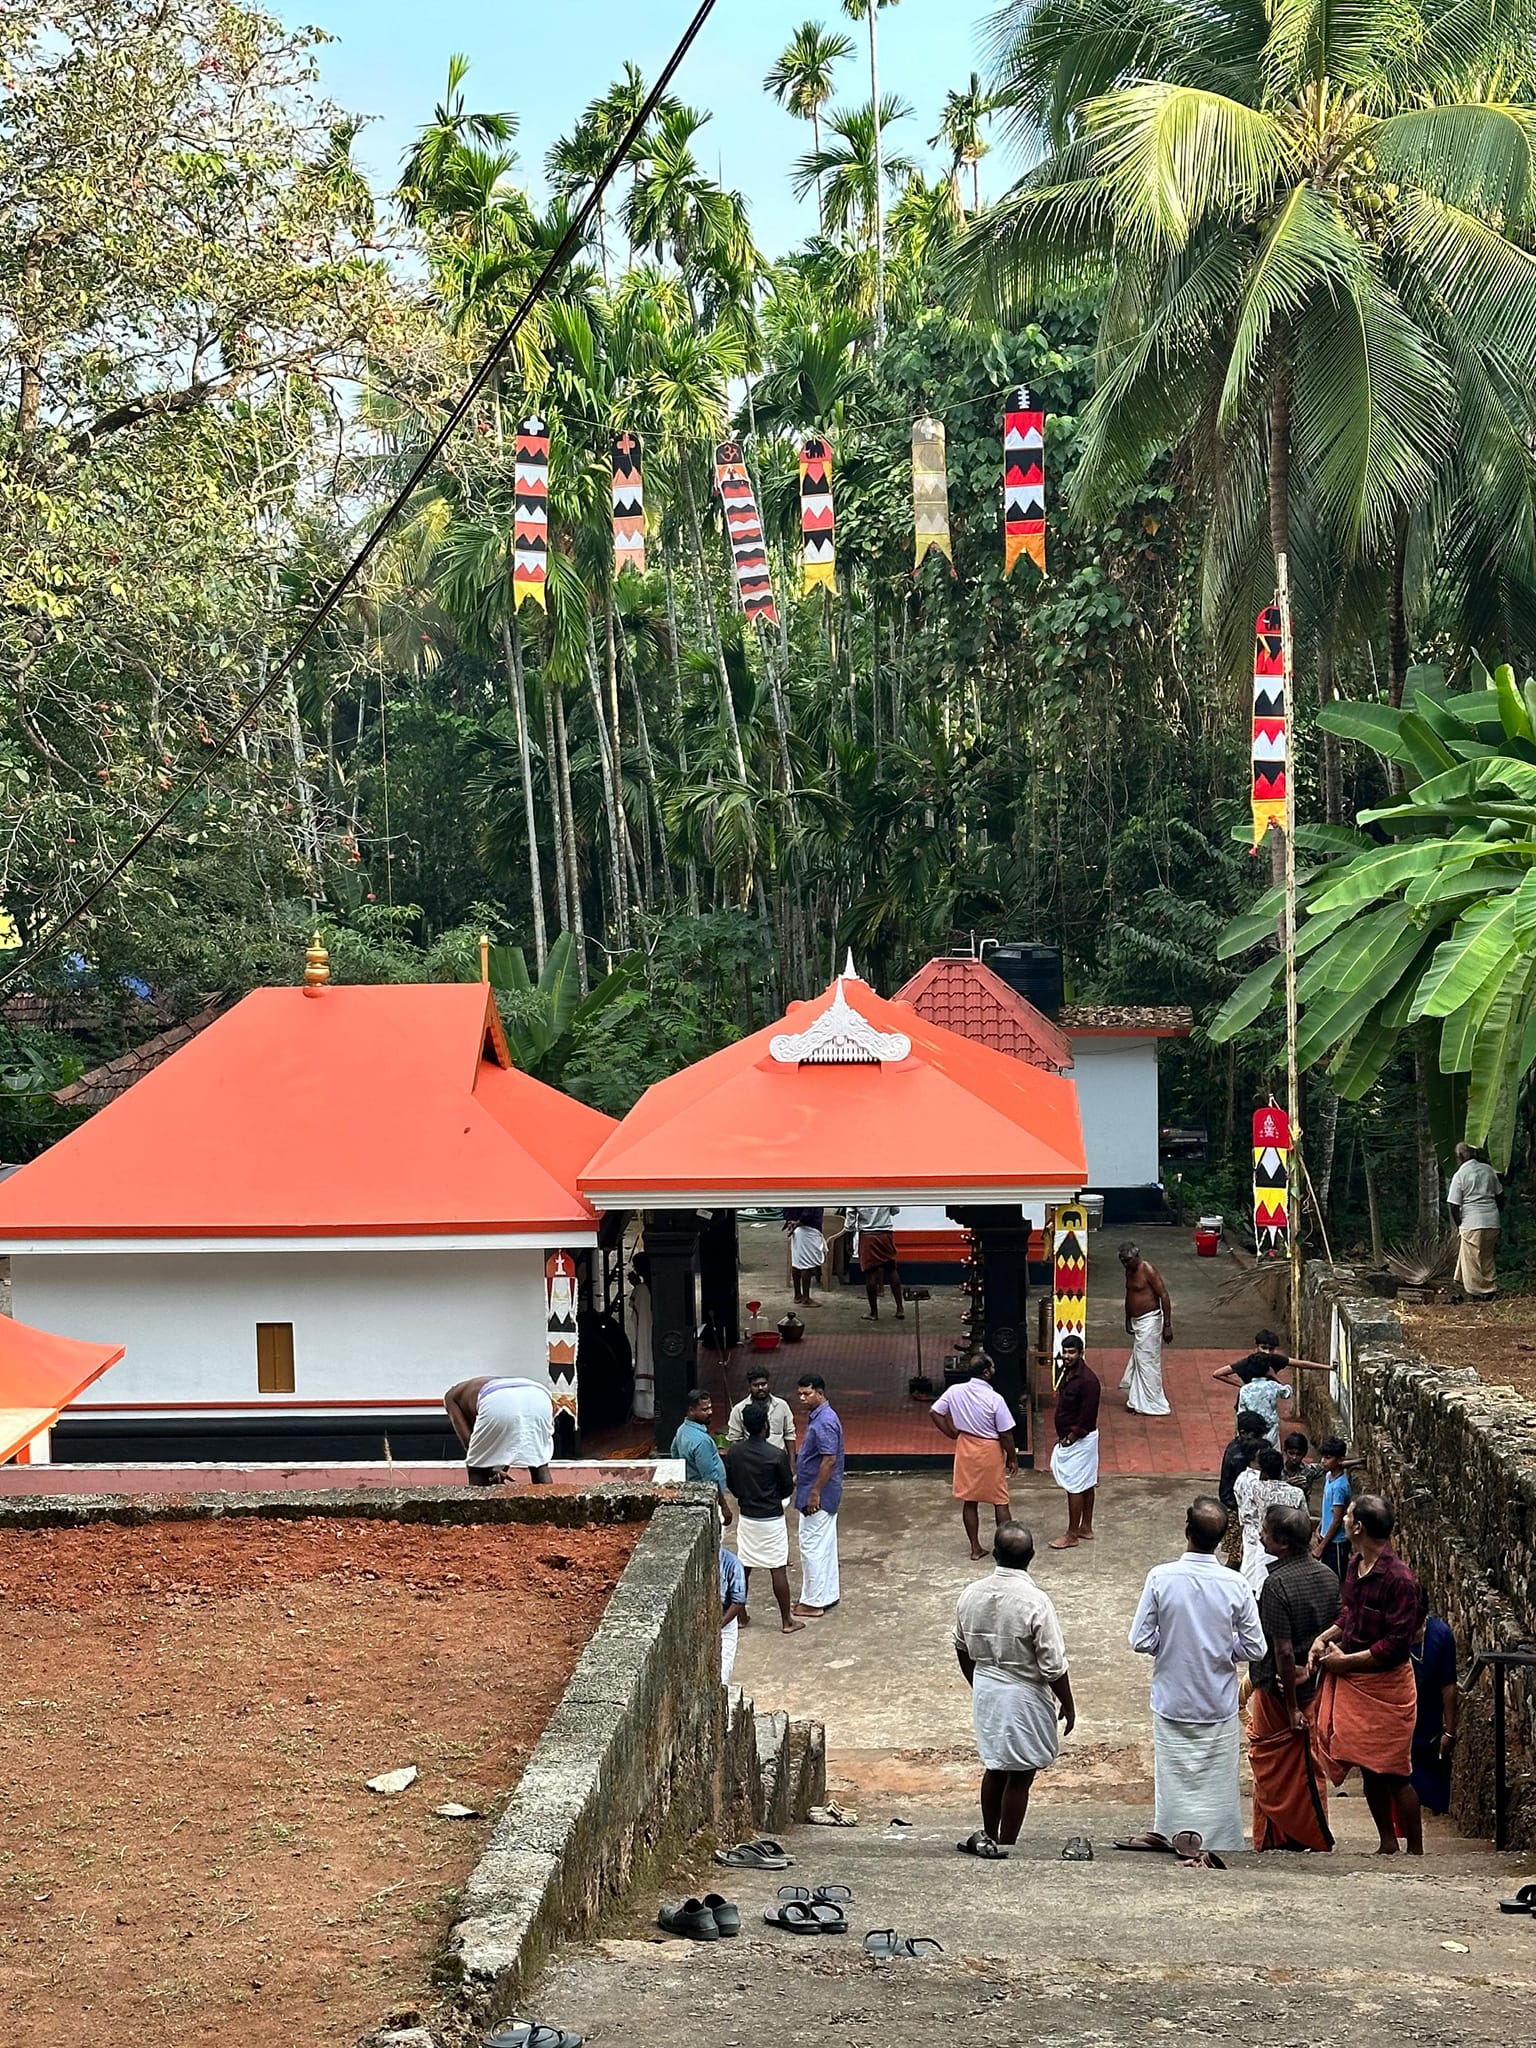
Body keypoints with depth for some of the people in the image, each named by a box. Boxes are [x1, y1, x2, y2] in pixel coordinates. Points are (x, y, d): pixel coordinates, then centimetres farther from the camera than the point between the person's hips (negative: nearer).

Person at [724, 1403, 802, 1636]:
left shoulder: (734, 1452, -5)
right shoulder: (776, 1455, -18)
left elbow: (730, 1485, 6)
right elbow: (788, 1489, -7)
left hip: (746, 1517, 4)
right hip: (771, 1519, -4)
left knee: (743, 1567, 15)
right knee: (778, 1570, 3)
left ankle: (740, 1614, 23)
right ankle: (787, 1621, 9)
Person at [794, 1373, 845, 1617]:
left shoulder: (824, 1422, -21)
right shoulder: (817, 1416, 11)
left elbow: (829, 1460, -25)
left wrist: (815, 1493, -23)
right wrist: (799, 1477, 24)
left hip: (818, 1495, -10)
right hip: (826, 1495, 10)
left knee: (812, 1546, -4)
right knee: (825, 1544, 16)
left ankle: (813, 1602, 1)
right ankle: (829, 1593, 25)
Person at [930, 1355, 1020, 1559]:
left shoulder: (955, 1391, -8)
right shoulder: (995, 1399, -21)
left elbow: (934, 1412, 1)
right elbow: (1005, 1434, -15)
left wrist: (952, 1433, 9)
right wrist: (1012, 1458, -1)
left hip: (965, 1450, 4)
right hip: (990, 1452, -4)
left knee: (969, 1501, 12)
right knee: (1000, 1502, 9)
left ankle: (975, 1548, 19)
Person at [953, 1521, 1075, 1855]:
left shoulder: (971, 1595, -6)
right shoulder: (1035, 1602, -23)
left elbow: (962, 1649, 9)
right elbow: (1053, 1666, -19)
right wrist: (1067, 1705, -4)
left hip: (985, 1692, 6)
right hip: (1024, 1698, -6)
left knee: (995, 1767, 22)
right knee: (1019, 1776, 8)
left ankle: (989, 1838, 34)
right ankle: (1005, 1850, 16)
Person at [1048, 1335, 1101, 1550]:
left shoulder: (1087, 1379, -23)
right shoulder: (1068, 1372, 6)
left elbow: (1088, 1414, -23)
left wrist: (1072, 1437, -16)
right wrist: (1063, 1436, 11)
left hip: (1080, 1440, -9)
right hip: (1069, 1438, 9)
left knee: (1074, 1486, -4)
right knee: (1086, 1484, 17)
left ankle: (1072, 1536, 3)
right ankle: (1086, 1528, 26)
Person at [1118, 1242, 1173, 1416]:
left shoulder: (1148, 1270, -17)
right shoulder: (1129, 1271, 9)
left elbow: (1164, 1296, -18)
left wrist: (1167, 1325, -19)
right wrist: (1128, 1321, 25)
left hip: (1149, 1321, -9)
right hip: (1136, 1321, 9)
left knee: (1146, 1361, -5)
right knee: (1137, 1361, 12)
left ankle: (1149, 1404, 2)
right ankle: (1138, 1401, 20)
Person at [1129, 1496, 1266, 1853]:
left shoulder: (1160, 1578, -16)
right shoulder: (1235, 1585, -13)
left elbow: (1141, 1640, -11)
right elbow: (1254, 1647, -6)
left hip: (1172, 1705, 0)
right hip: (1219, 1707, 0)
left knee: (1175, 1787, 13)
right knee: (1219, 1787, 13)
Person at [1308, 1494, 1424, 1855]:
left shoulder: (1398, 1579, -23)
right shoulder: (1356, 1565, 4)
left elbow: (1398, 1643, -23)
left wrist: (1346, 1660, -18)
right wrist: (1324, 1638, 1)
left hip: (1385, 1686, -8)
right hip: (1353, 1683, 8)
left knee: (1394, 1773, 1)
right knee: (1369, 1770, 15)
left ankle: (1415, 1851, 13)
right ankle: (1387, 1846, 27)